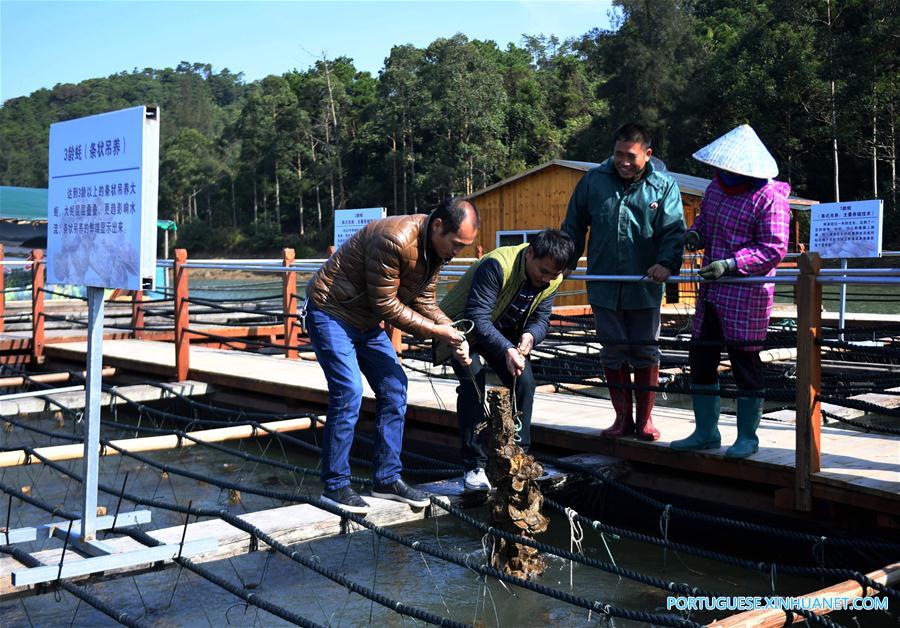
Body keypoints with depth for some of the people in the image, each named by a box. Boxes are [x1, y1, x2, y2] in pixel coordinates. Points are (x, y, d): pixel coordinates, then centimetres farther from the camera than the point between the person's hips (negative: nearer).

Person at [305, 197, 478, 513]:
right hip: (330, 312, -9)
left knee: (394, 387, 3)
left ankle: (387, 479, 12)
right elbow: (385, 304, -27)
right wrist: (433, 330, -22)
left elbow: (423, 301, 3)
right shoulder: (395, 239, -32)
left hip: (366, 320, 9)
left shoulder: (437, 249, -2)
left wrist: (453, 333, -13)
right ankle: (334, 485, -4)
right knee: (348, 393, -16)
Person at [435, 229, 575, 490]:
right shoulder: (497, 265, -36)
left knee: (524, 381, -8)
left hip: (506, 333, 6)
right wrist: (506, 350, -49)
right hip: (465, 329, -6)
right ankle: (474, 466, -17)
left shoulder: (552, 279, -13)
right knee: (473, 382, -23)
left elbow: (541, 318, -5)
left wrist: (530, 335, -29)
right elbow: (477, 317, -38)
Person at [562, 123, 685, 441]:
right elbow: (574, 225, 12)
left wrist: (666, 263, -24)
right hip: (604, 286, 1)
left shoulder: (664, 186, -1)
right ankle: (623, 417, 19)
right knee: (613, 352, 7)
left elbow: (674, 230, -7)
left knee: (645, 352, 7)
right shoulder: (593, 180, 3)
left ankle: (645, 418, 19)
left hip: (645, 287, -1)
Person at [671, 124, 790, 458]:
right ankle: (706, 431, 23)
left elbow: (773, 249, -16)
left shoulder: (769, 198, -13)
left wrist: (730, 263, -24)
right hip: (711, 291, 8)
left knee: (744, 361, 0)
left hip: (746, 293, -8)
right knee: (701, 357, 10)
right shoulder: (716, 188, 11)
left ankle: (747, 436, 14)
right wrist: (695, 235, 3)